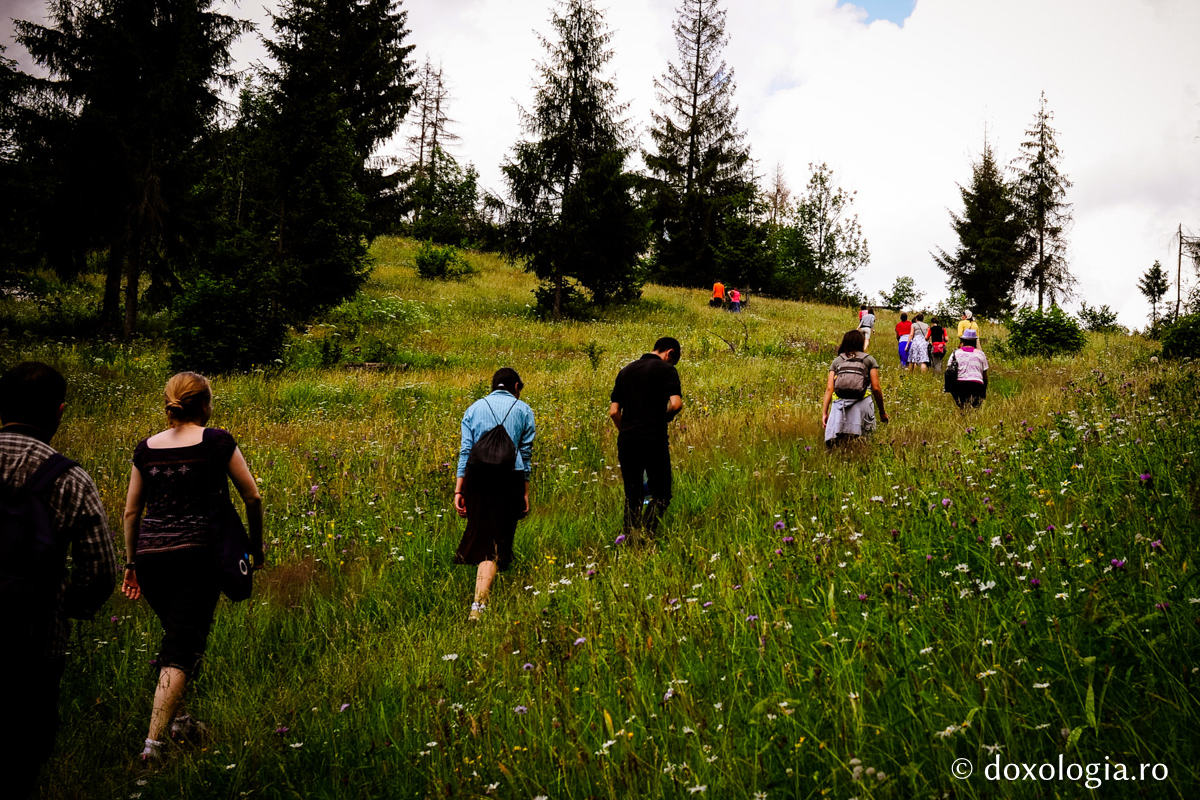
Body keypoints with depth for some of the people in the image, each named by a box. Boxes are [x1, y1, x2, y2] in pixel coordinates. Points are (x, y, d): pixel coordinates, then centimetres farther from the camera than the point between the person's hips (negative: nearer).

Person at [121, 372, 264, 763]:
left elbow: (131, 512, 13)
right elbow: (252, 497, 2)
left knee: (175, 635, 24)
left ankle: (177, 719, 35)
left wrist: (132, 562, 22)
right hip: (197, 554, -5)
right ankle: (154, 741, -12)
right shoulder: (217, 442, -2)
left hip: (150, 555, 5)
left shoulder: (146, 448, 9)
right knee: (183, 648, -3)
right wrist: (256, 545, 16)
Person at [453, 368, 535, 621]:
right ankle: (479, 603, -13)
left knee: (479, 532, 19)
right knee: (495, 541, -3)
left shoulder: (474, 408, 14)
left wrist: (458, 490, 5)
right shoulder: (523, 410, 10)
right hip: (510, 477, -2)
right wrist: (525, 493, 10)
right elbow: (526, 454, 7)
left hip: (477, 476, 2)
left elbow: (465, 450, 7)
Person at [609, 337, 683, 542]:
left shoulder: (626, 371, 17)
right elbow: (676, 404, -13)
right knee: (661, 494, 4)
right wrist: (664, 418, 6)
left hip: (626, 441, 5)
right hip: (654, 440, -5)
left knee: (632, 496, 13)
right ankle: (646, 534, -14)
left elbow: (614, 411, 12)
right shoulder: (666, 370, 0)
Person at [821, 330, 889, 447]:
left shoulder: (837, 361, 18)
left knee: (831, 443, 0)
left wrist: (824, 413, 8)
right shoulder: (869, 360, 13)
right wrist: (882, 412, 16)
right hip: (862, 403, -2)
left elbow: (829, 388, 8)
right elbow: (876, 388, 6)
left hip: (839, 402, 2)